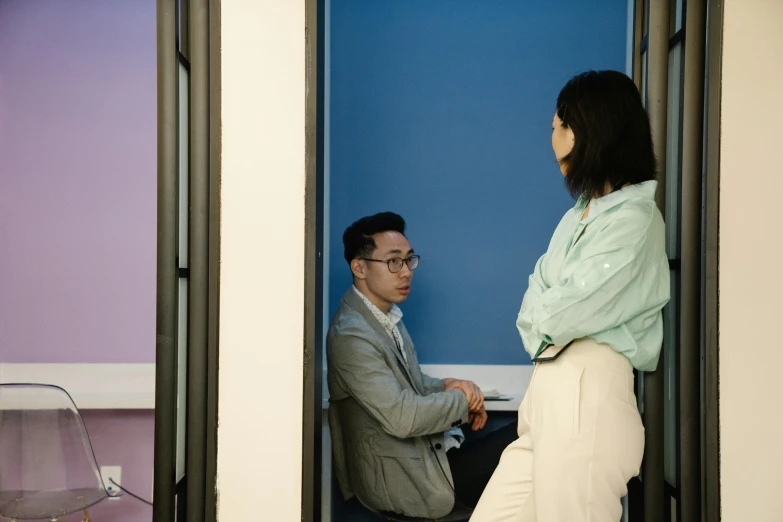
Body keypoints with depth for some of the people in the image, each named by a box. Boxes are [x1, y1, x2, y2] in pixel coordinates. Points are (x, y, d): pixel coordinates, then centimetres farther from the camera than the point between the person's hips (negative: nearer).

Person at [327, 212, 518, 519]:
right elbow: (402, 418, -27)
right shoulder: (351, 336, -22)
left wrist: (447, 386, 0)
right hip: (406, 480, -9)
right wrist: (462, 399, -11)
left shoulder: (388, 315, 8)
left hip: (431, 451, 9)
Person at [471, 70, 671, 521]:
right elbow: (533, 309, 14)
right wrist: (546, 321, -6)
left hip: (586, 402, -8)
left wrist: (543, 319, 4)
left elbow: (559, 316, -16)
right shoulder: (579, 217, 18)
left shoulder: (633, 218, -12)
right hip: (548, 398, 8)